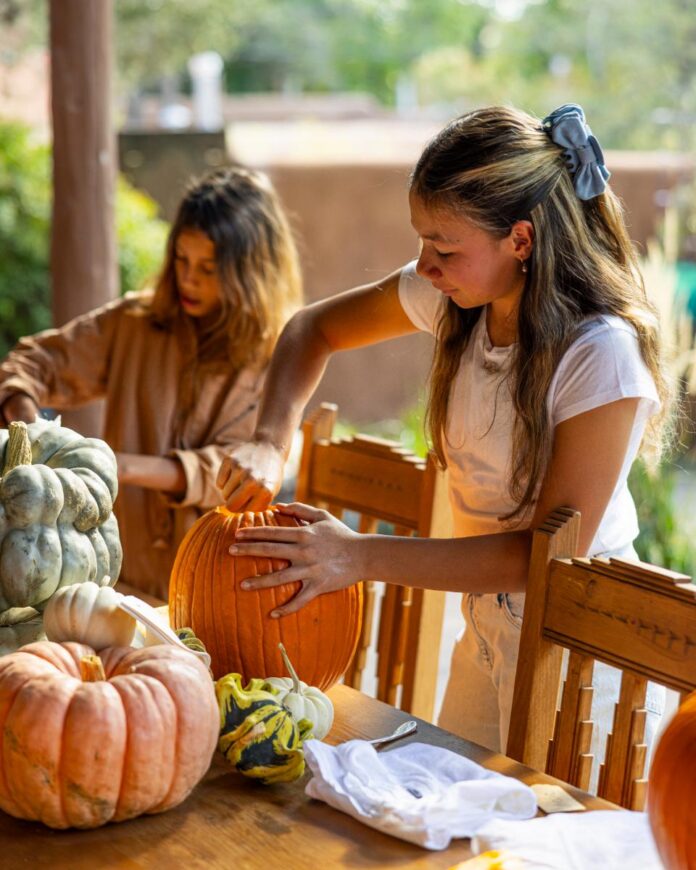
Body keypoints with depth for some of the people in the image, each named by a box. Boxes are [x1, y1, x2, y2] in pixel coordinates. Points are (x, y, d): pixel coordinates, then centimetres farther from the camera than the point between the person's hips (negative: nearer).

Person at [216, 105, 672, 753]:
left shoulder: (603, 356, -26)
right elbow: (312, 329, 7)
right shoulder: (454, 297, -7)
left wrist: (363, 558, -28)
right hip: (487, 624, 7)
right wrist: (269, 443, -11)